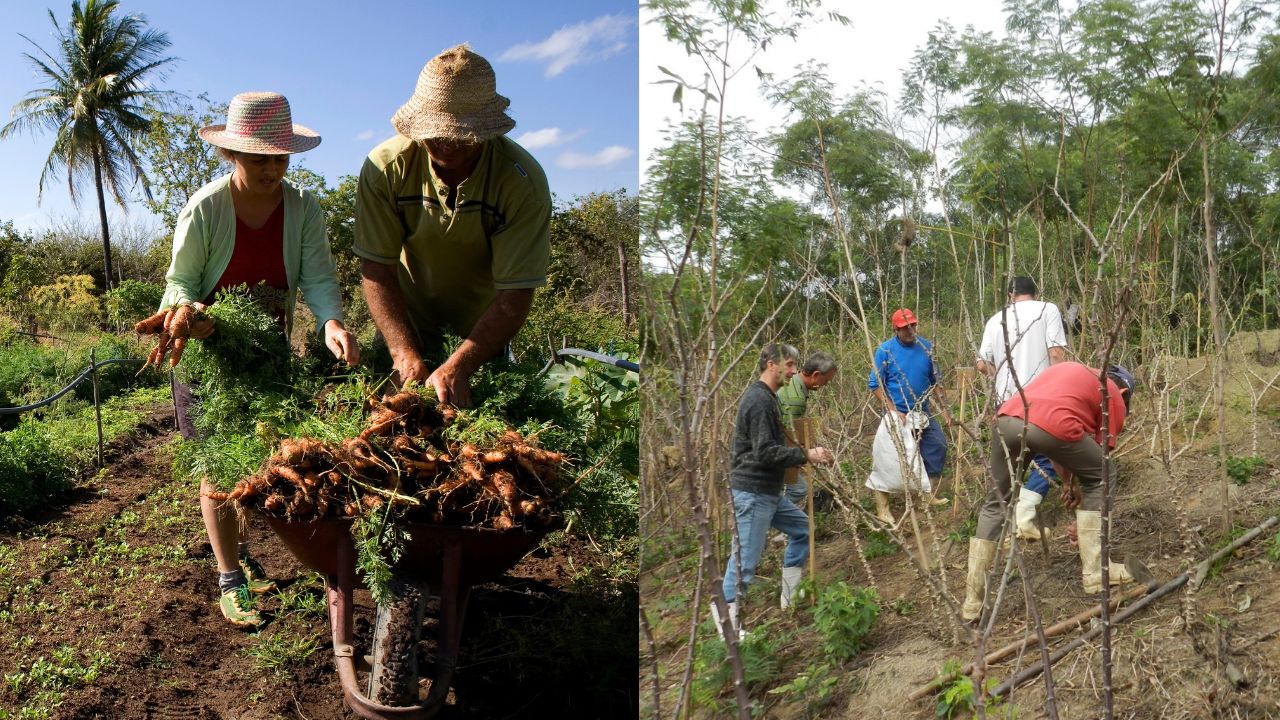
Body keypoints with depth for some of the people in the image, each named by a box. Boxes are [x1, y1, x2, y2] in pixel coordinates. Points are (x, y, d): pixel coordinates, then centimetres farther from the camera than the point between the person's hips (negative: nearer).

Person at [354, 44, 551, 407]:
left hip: (483, 327, -1)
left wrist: (458, 366, -37)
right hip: (407, 322, 1)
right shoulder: (385, 168, -21)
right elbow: (376, 270, -18)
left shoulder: (523, 181, -26)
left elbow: (515, 295, -26)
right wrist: (406, 356, -31)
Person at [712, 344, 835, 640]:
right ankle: (726, 618, 5)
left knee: (803, 528, 17)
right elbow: (765, 452, -24)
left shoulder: (767, 397, 15)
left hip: (769, 491, 11)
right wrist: (806, 455, -18)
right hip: (752, 492, -11)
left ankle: (790, 595, 24)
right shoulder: (759, 400, -18)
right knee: (745, 558, -5)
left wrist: (807, 455, 14)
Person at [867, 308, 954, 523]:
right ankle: (882, 508, 0)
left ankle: (929, 495, 28)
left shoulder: (926, 347, 2)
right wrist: (893, 412, -17)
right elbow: (875, 385, -11)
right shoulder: (885, 350, -10)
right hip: (897, 414, -5)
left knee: (937, 447, 9)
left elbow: (935, 381, 10)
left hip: (923, 413, 5)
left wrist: (944, 409, 4)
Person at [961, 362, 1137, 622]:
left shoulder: (1069, 370, 40)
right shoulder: (1115, 399, 25)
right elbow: (1098, 459, 26)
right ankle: (1094, 572, 23)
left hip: (1007, 418, 5)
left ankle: (972, 599, 20)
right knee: (1103, 476, 23)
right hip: (1052, 425, -5)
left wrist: (1068, 481, 42)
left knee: (995, 504, 20)